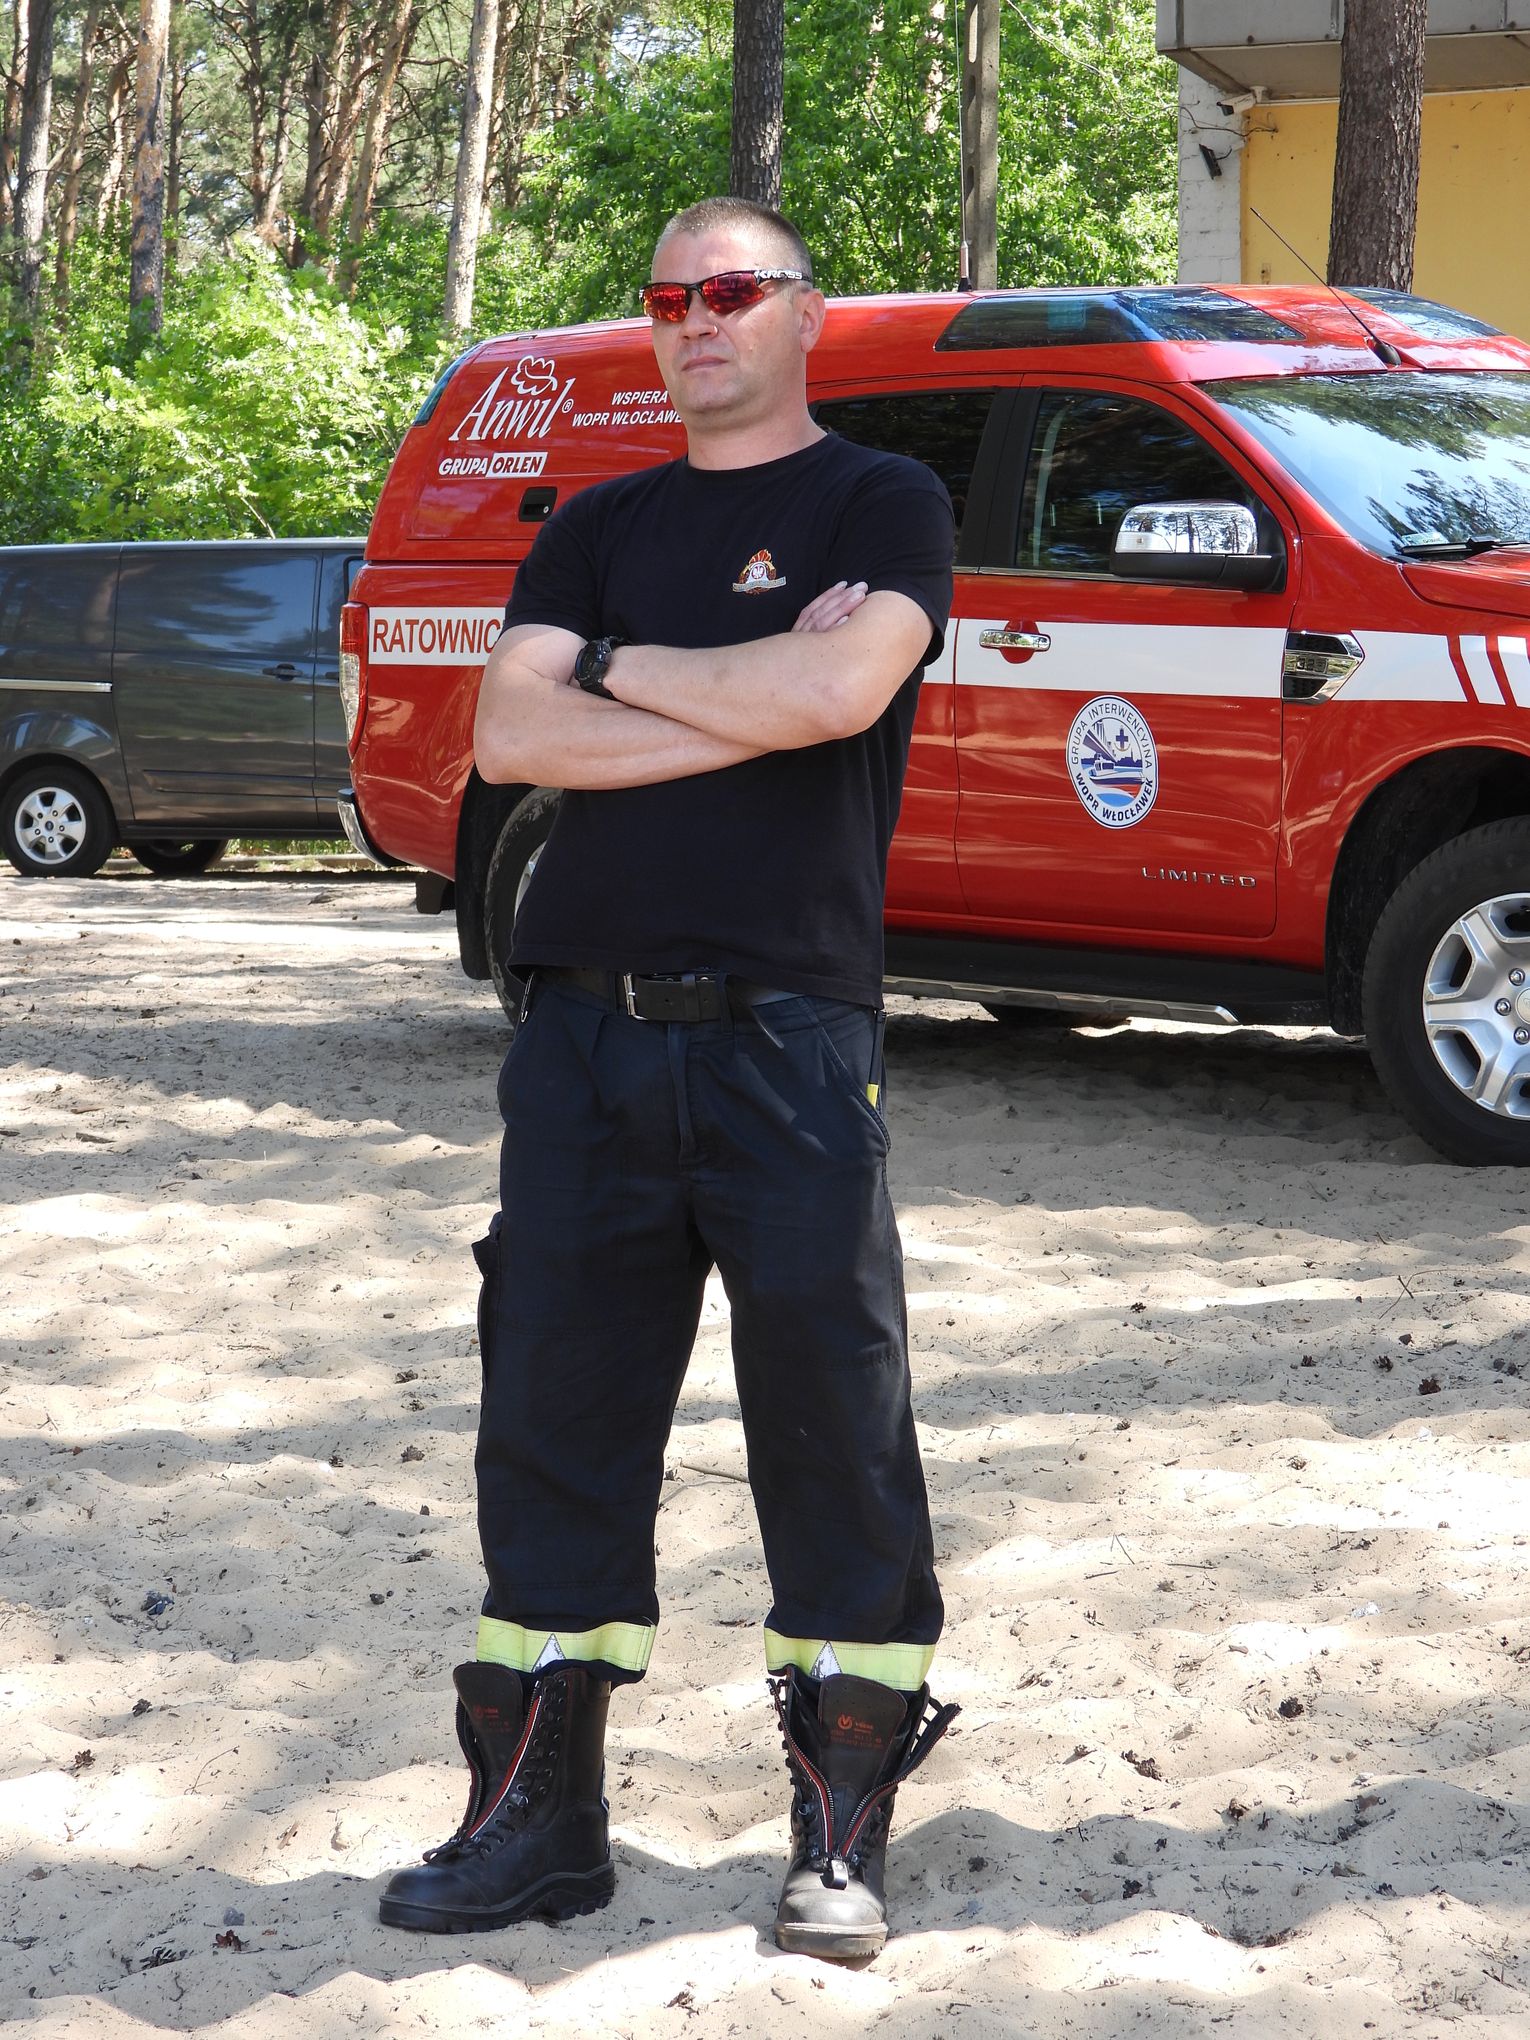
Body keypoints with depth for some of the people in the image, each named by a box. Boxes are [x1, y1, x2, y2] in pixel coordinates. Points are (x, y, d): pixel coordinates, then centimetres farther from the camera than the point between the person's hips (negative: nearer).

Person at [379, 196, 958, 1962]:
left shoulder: (881, 506, 4)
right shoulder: (596, 529, 18)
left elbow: (844, 686, -16)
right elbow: (509, 733, 2)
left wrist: (621, 669, -3)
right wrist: (749, 698, -6)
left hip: (788, 1036, -4)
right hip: (586, 1034, 5)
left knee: (831, 1420, -1)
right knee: (555, 1414, 6)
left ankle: (843, 1831, 8)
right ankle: (535, 1813, 16)